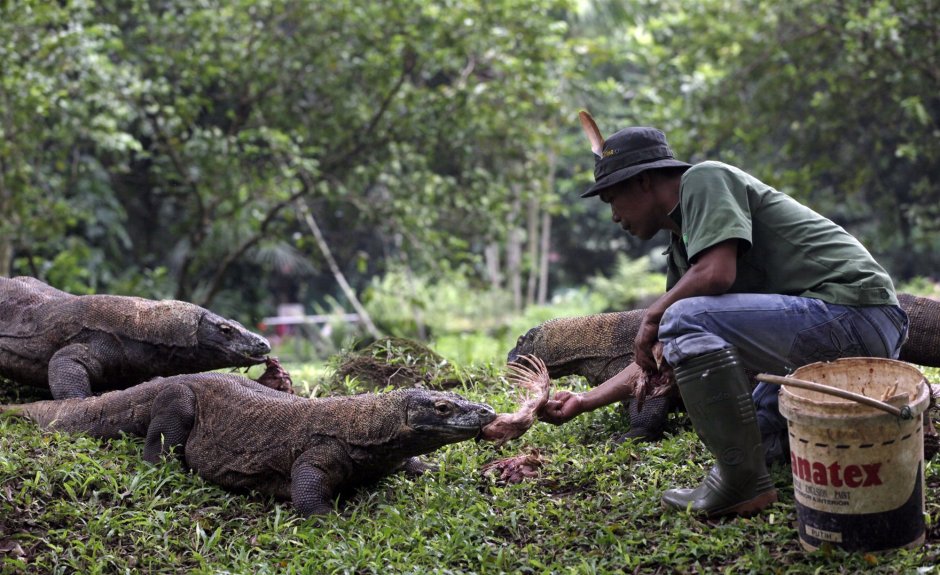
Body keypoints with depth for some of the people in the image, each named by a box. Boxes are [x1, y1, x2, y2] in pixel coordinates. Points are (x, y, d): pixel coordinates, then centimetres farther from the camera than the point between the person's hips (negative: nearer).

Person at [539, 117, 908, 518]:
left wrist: (652, 317, -7)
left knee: (688, 320, -20)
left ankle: (743, 481, -15)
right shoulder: (680, 251, 19)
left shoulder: (703, 179, -7)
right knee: (760, 428, 28)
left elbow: (717, 273, -24)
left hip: (856, 309, -11)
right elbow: (657, 360, 21)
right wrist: (584, 401, 21)